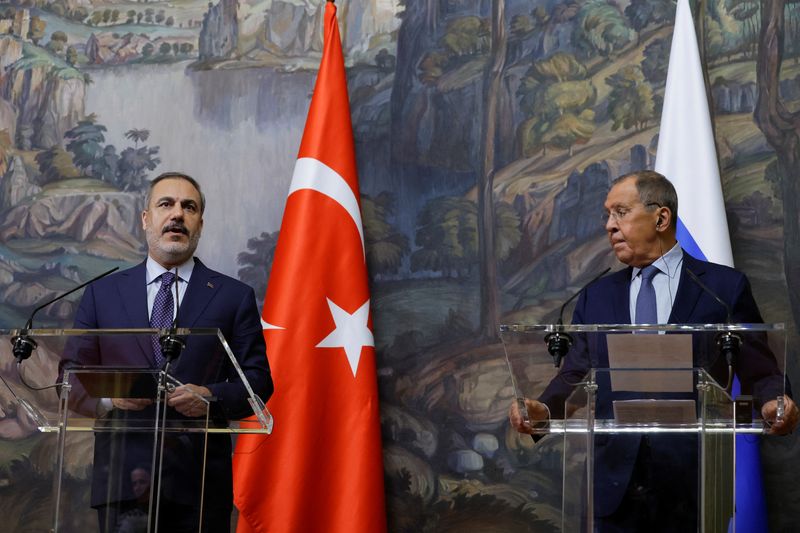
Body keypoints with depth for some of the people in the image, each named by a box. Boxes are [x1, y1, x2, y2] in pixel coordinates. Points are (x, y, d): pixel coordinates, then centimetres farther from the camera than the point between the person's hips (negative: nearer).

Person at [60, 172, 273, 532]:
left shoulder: (234, 297, 8)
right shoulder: (102, 293, 12)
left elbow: (258, 381, 5)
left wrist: (212, 397, -14)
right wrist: (108, 395, -11)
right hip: (123, 482, 1)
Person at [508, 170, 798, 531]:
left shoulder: (725, 286, 3)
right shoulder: (596, 297, 13)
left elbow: (757, 370, 1)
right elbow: (575, 374, 7)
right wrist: (544, 410, -13)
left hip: (694, 479, -2)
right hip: (616, 482, 3)